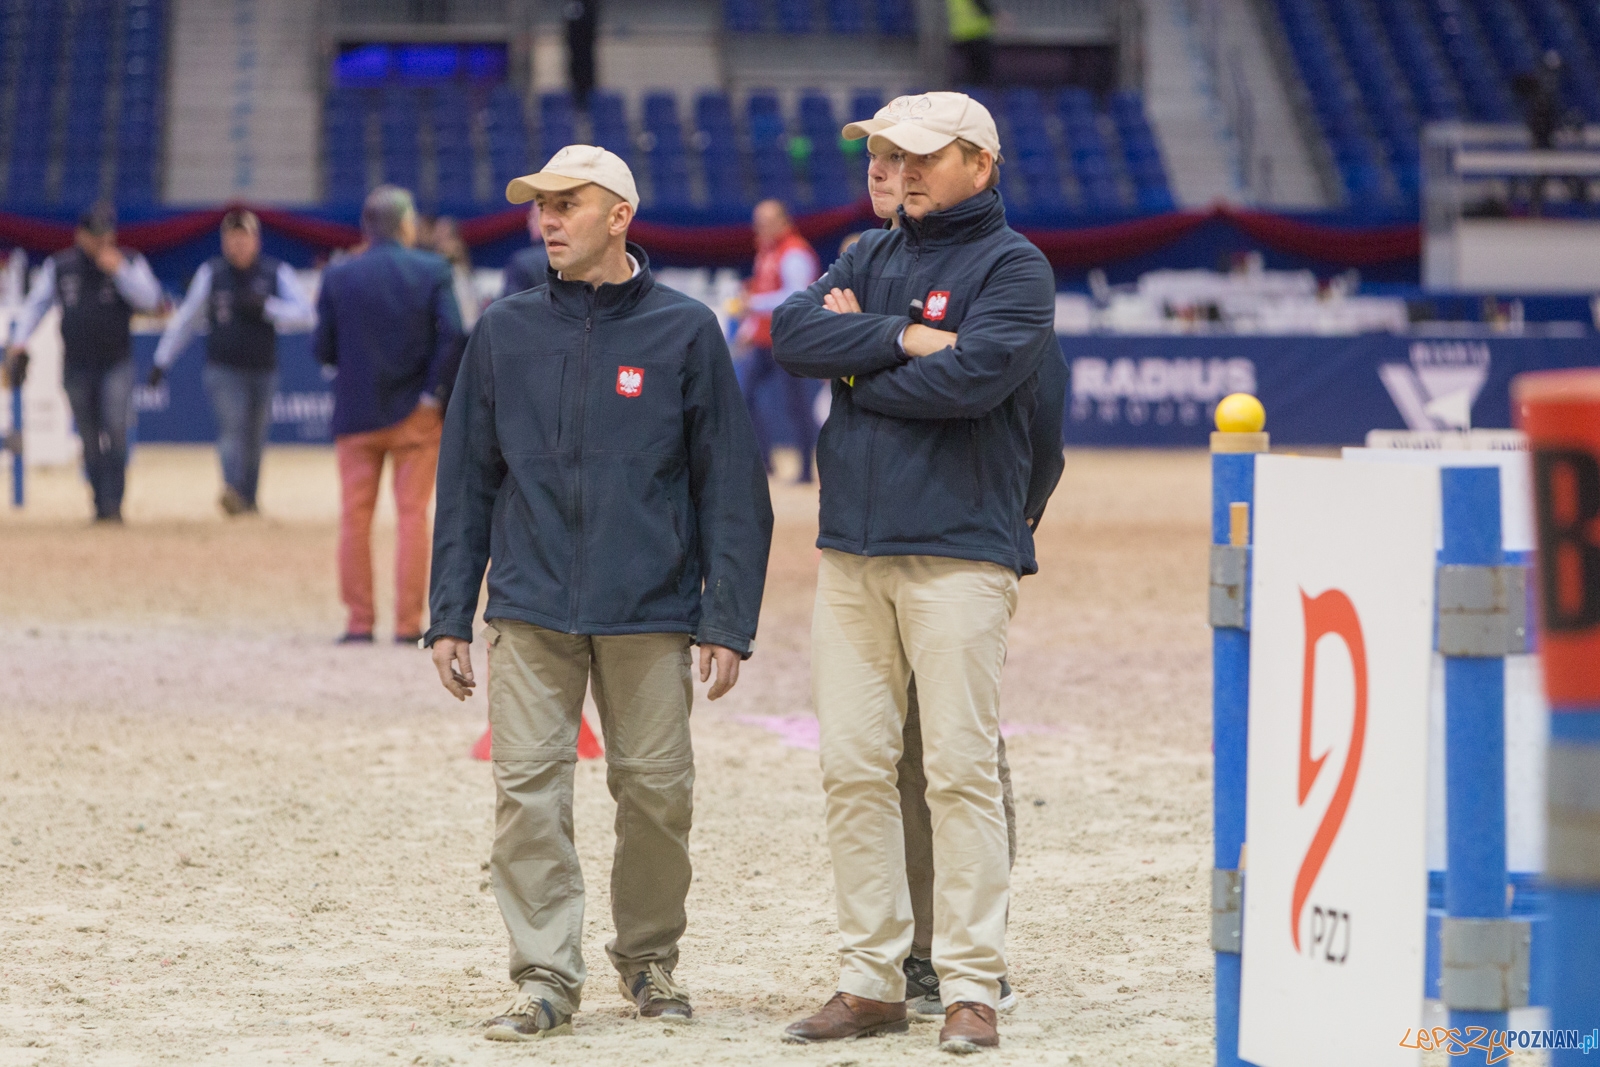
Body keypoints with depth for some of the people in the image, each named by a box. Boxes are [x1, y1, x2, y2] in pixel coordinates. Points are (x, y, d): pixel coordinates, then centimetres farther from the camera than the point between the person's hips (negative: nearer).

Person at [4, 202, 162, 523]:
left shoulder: (130, 262, 1)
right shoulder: (59, 266, 5)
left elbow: (150, 298, -11)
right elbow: (36, 303, 8)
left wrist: (118, 270, -21)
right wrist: (19, 343, -4)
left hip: (117, 363, -2)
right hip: (76, 365, 2)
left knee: (115, 431, -17)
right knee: (90, 438, 6)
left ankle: (113, 504, -17)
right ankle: (100, 505, 16)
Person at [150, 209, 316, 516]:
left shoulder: (277, 273, 2)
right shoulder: (210, 273, 5)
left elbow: (306, 315, -7)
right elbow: (186, 318, 12)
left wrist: (266, 306, -19)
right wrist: (162, 361, 10)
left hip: (263, 372, 1)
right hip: (223, 371, -1)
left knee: (255, 439, 7)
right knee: (232, 425, -19)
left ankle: (247, 499, 19)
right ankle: (232, 492, -35)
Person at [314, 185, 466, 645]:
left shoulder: (338, 276, -2)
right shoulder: (432, 271, -5)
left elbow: (323, 349, -2)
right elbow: (453, 335, -14)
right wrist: (435, 393, -6)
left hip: (357, 413, 1)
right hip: (415, 416, -1)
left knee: (355, 517, 6)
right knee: (413, 515, 4)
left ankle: (359, 620, 4)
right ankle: (408, 623, 1)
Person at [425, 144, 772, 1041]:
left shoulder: (685, 331, 2)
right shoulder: (505, 332, 8)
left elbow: (732, 486, 2)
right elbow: (467, 482, 12)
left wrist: (728, 621, -4)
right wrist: (450, 615, 7)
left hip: (650, 613, -1)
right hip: (531, 612, 2)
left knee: (657, 792, 3)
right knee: (529, 791, -6)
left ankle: (650, 958, 22)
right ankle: (547, 977, 0)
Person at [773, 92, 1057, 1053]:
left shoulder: (1014, 267, -1)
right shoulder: (870, 259, 18)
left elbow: (975, 375, -18)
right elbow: (792, 333, 1)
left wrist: (857, 359, -5)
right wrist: (903, 339, -11)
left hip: (959, 552, -6)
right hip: (852, 546, 6)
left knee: (962, 771, -7)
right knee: (854, 769, 5)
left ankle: (972, 987, -3)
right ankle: (872, 980, 12)